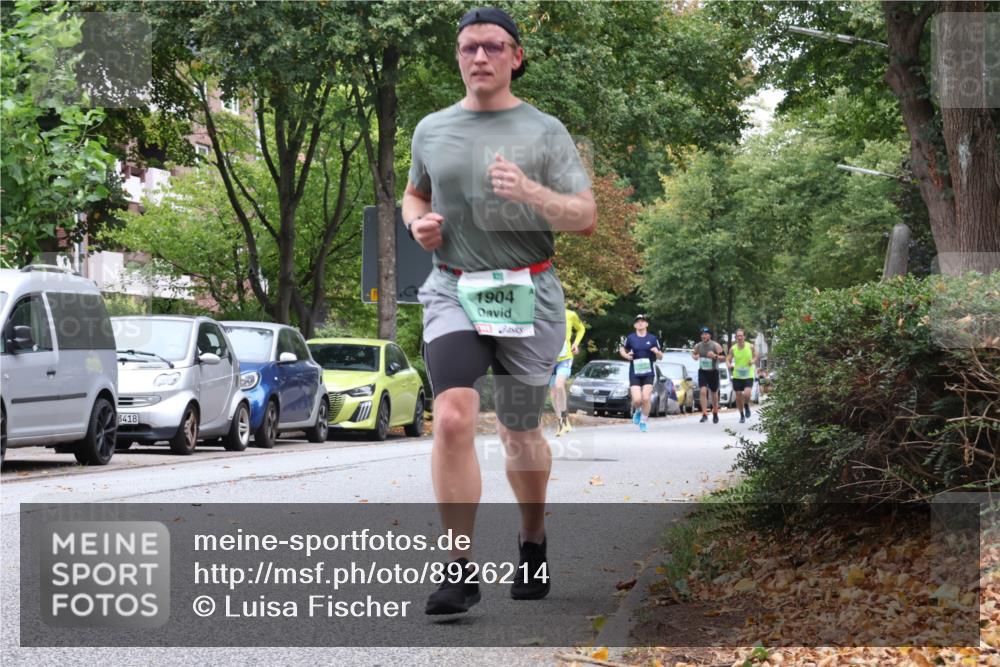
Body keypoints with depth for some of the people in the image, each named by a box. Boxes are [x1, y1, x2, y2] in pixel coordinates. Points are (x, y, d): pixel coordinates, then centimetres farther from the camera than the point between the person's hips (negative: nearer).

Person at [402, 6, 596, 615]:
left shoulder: (545, 132, 1)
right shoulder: (432, 130, 10)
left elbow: (587, 219, -4)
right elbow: (414, 194, 27)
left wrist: (530, 192, -21)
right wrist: (419, 222, 4)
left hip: (527, 295, -1)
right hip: (453, 292, 1)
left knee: (520, 433, 11)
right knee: (453, 419, -19)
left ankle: (534, 542, 36)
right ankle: (461, 569, -17)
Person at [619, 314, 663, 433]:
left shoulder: (652, 339, 4)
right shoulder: (631, 338, 3)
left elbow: (660, 357, 10)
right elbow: (622, 349, 18)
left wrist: (657, 352, -13)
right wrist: (625, 355, -4)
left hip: (648, 374, 0)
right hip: (634, 373, 0)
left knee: (646, 398, -10)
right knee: (637, 399, -11)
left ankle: (644, 421, 10)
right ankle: (637, 411, 24)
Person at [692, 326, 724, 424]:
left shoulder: (715, 346, -10)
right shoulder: (698, 346, 0)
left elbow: (724, 357, -10)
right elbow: (693, 353, 19)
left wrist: (715, 356, -28)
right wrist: (694, 356, -5)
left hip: (713, 372, -2)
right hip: (702, 372, 2)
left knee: (714, 394, 11)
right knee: (703, 392, -17)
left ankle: (715, 414, 32)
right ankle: (704, 415, -18)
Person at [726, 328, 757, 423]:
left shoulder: (750, 347, -5)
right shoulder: (733, 349, -4)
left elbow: (756, 356, 9)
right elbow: (728, 359, 1)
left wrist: (753, 361, -12)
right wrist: (729, 365, -21)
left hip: (748, 375, -2)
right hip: (737, 376, 2)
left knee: (746, 394, -21)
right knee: (738, 397, 4)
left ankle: (747, 406, 13)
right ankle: (742, 415, 24)